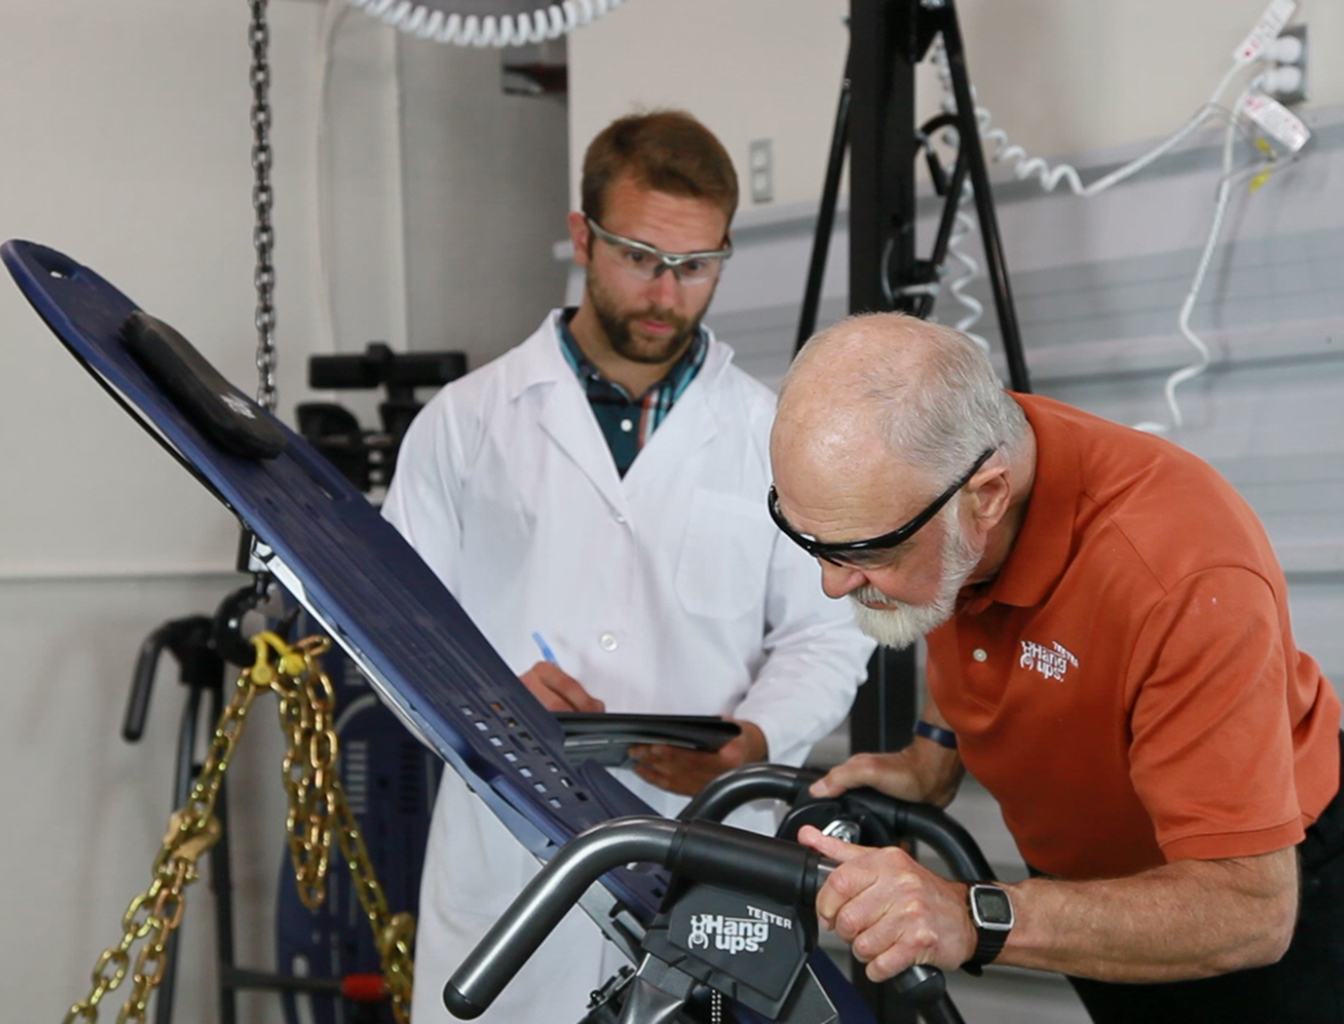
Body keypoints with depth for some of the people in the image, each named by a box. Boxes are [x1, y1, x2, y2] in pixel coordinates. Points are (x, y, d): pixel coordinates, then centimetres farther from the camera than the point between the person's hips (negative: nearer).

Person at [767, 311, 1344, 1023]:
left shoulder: (1190, 585, -42)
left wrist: (978, 920, -52)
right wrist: (932, 757, -9)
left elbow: (1248, 911, -41)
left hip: (1267, 873, -6)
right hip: (1073, 873, 6)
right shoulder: (897, 494, -20)